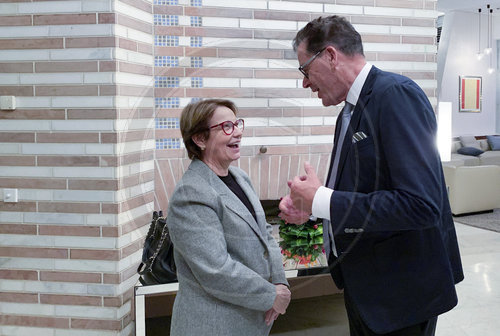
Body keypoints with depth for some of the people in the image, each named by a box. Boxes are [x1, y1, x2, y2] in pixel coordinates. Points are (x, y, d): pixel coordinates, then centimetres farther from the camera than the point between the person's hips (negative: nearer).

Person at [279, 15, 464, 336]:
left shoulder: (397, 94, -20)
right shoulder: (350, 111, 8)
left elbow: (421, 204, -30)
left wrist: (321, 199, -23)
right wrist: (309, 203, -3)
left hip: (400, 292, -8)